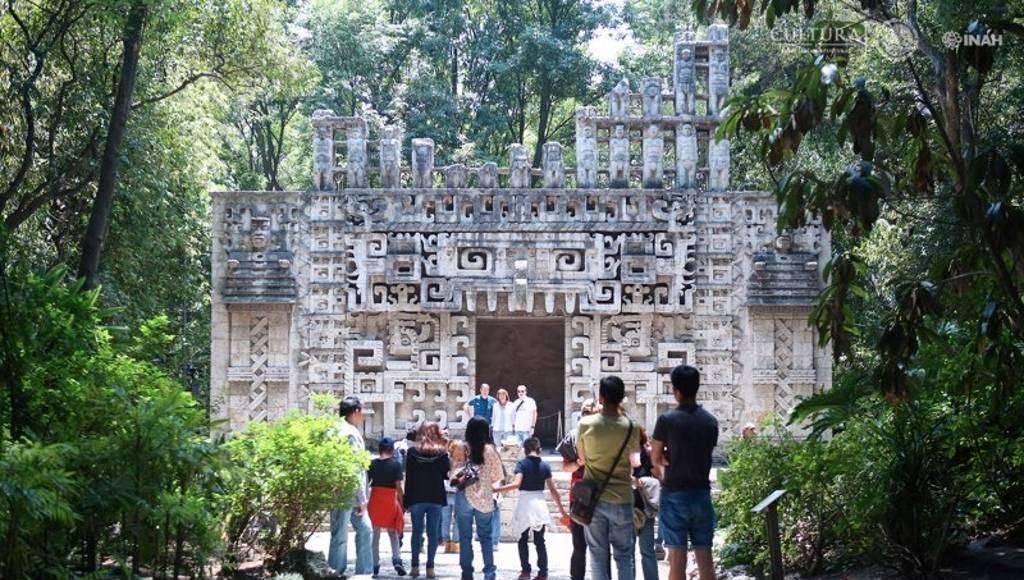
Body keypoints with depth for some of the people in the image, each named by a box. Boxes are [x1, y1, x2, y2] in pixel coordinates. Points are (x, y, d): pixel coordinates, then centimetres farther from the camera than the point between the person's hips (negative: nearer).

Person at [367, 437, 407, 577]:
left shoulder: (372, 464, 1)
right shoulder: (396, 464, -5)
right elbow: (398, 486, -8)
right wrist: (402, 504, 0)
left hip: (374, 500, 1)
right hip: (390, 501, -1)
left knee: (375, 534, 10)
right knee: (393, 533, 11)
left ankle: (375, 565, 10)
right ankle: (396, 559, -9)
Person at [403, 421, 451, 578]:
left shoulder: (412, 452, -2)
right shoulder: (442, 453, -3)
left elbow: (408, 477, -1)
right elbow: (446, 474, -1)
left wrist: (407, 501, 3)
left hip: (416, 498, 0)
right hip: (436, 499, 0)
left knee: (417, 532, 10)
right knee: (433, 533, 4)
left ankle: (415, 566, 8)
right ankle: (430, 567, 1)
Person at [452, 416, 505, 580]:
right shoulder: (490, 450, -7)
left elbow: (453, 475, -4)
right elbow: (497, 476, -1)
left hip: (464, 496, 0)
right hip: (484, 497, 0)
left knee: (465, 537, 9)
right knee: (486, 537, 9)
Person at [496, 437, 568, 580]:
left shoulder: (522, 464, -6)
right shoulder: (545, 466, 3)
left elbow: (516, 484, -20)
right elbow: (553, 490, 2)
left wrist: (495, 489, -18)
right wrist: (561, 509, 10)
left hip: (525, 502, -3)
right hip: (540, 503, 3)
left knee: (523, 540, 10)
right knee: (540, 541, 9)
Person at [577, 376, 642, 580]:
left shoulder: (586, 424, -8)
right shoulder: (630, 427, -10)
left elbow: (582, 458, 5)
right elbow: (635, 462, 2)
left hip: (594, 499, 1)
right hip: (621, 499, -1)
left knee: (598, 554, 8)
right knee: (624, 555, 8)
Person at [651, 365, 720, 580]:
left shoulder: (667, 420, -10)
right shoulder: (711, 421, 5)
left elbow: (656, 459, -3)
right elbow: (704, 454, 11)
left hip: (675, 495, -4)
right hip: (702, 494, 4)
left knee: (677, 560, -1)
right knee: (705, 558, 6)